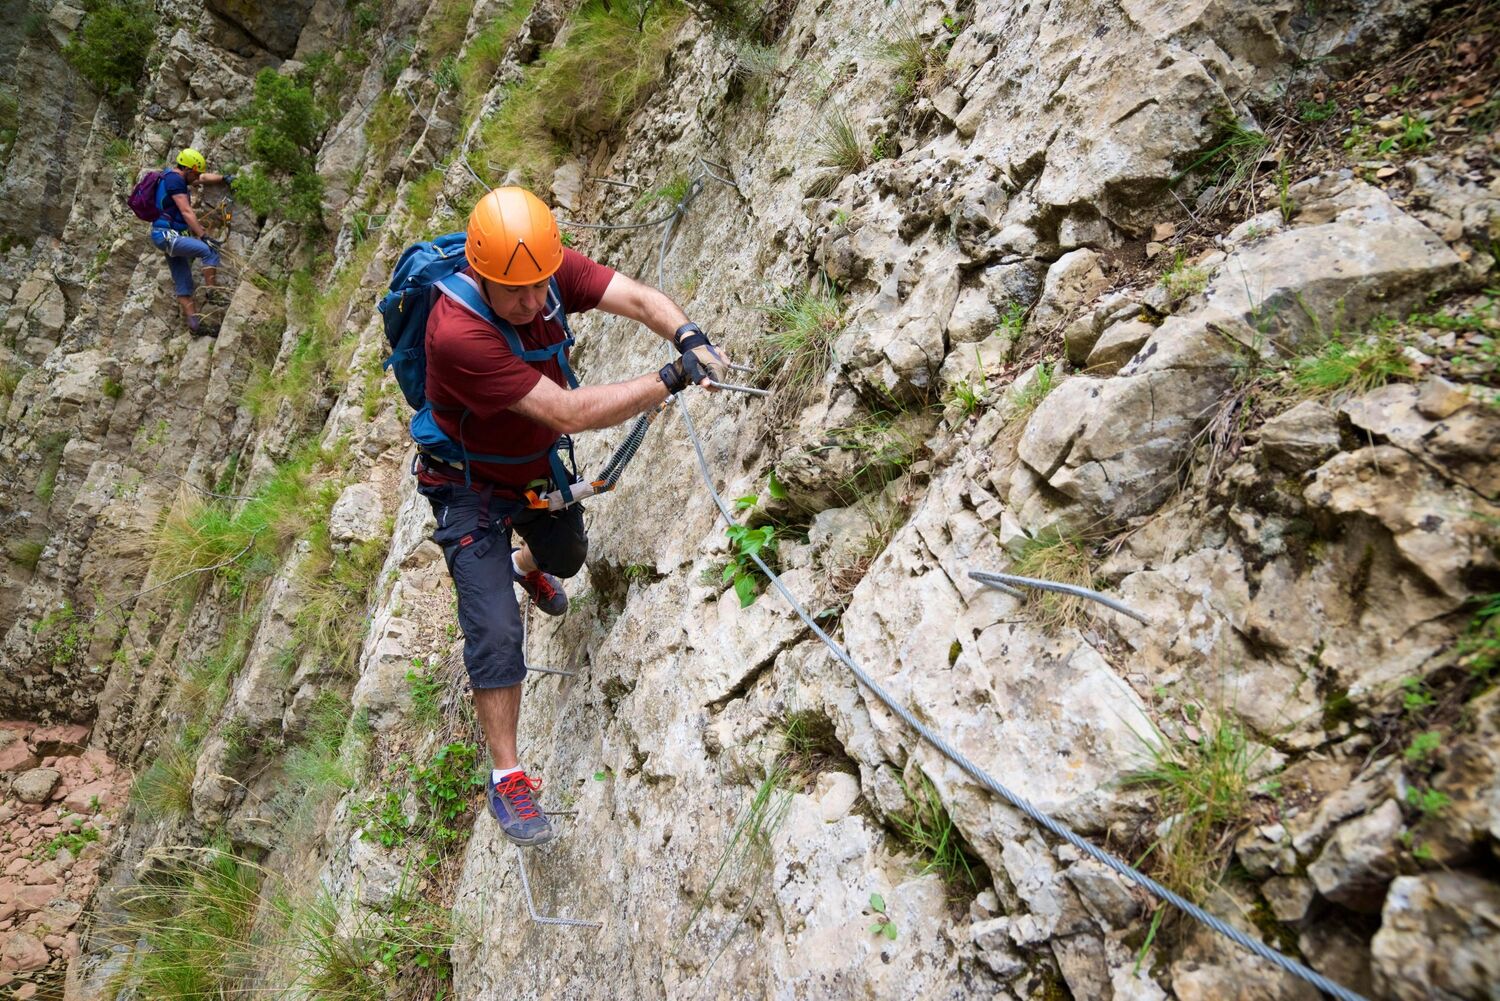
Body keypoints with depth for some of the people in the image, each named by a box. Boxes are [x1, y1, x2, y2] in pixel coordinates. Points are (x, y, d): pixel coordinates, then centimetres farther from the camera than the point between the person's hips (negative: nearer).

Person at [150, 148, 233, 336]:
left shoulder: (174, 177, 18)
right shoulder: (175, 180, -12)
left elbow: (203, 178, 34)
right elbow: (186, 212, -20)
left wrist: (224, 178, 26)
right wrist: (203, 236, -24)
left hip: (168, 236, 11)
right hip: (166, 235, -11)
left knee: (183, 284, 7)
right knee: (210, 250, -23)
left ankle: (195, 323, 6)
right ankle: (211, 293, -20)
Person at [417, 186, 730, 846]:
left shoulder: (551, 268, -22)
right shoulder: (457, 332, -40)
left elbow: (635, 298, -32)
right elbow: (569, 412, -42)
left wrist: (689, 337, -54)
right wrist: (673, 379, -42)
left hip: (540, 465, 7)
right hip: (472, 487, -6)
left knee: (567, 556, 31)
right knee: (495, 630, -13)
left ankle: (527, 566, 69)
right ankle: (505, 775, 2)